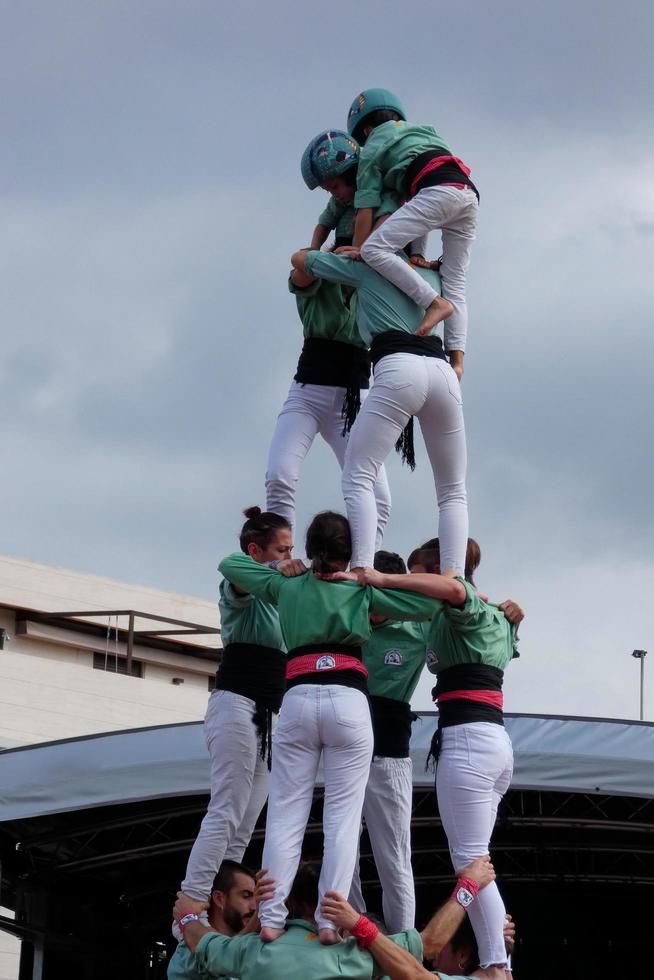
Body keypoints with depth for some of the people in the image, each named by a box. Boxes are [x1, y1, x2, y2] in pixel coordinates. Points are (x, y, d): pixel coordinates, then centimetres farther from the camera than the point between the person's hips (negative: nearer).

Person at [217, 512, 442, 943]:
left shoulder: (287, 586, 18)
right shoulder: (361, 589, 12)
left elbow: (230, 564, 30)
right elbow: (426, 605, 10)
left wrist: (280, 570, 30)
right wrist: (378, 582, 18)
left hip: (298, 699, 2)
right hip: (348, 701, -2)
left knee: (286, 813, 1)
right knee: (343, 816, -3)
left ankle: (271, 917, -10)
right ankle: (332, 920, -13)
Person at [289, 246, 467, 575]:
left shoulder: (365, 265, 18)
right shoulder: (431, 274, 31)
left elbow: (299, 259, 29)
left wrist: (333, 254, 49)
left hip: (398, 368, -4)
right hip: (443, 370, 4)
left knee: (357, 477, -5)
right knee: (453, 491, 11)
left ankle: (363, 571, -25)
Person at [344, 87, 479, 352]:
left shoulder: (372, 149, 19)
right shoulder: (422, 131, 39)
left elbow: (365, 213, 10)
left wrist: (356, 257, 13)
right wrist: (417, 251, 32)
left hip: (439, 190, -7)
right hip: (470, 193, 7)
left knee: (374, 248, -13)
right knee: (455, 283, 9)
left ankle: (434, 303, -21)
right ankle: (457, 358, -6)